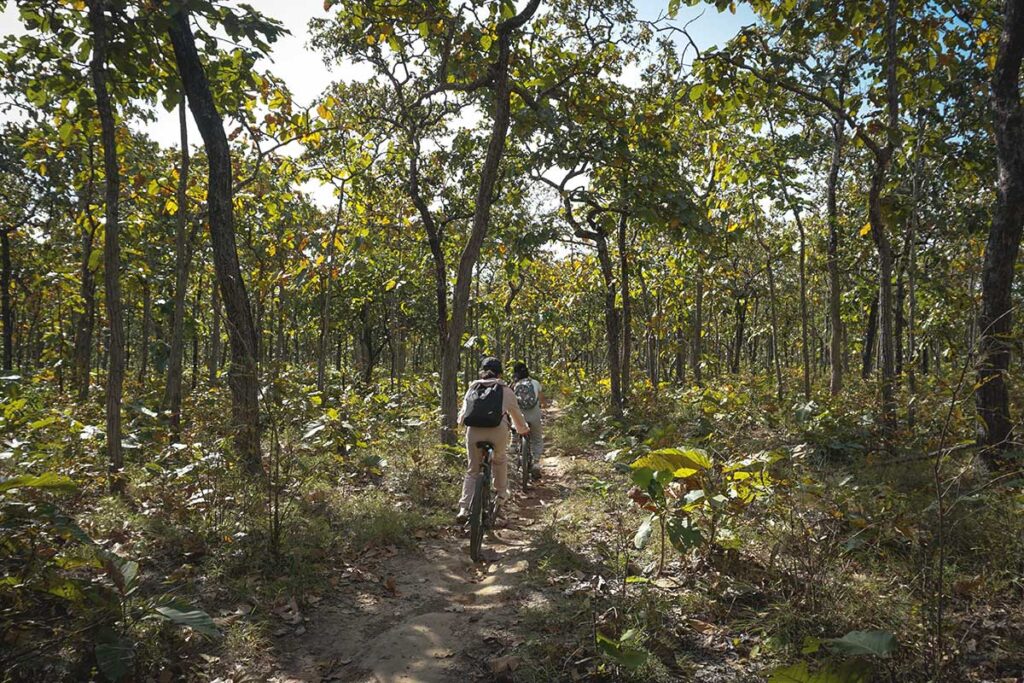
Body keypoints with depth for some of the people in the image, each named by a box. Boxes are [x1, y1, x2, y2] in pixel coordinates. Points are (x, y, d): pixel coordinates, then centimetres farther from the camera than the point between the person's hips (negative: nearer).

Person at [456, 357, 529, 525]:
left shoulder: (472, 388, 19)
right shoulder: (505, 390, 15)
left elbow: (462, 417, 22)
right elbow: (517, 414, 25)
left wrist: (463, 423, 44)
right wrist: (524, 429, 44)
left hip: (474, 431, 1)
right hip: (498, 431, -1)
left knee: (472, 471, 14)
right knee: (500, 462, 28)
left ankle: (464, 509, 0)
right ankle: (500, 499, 29)